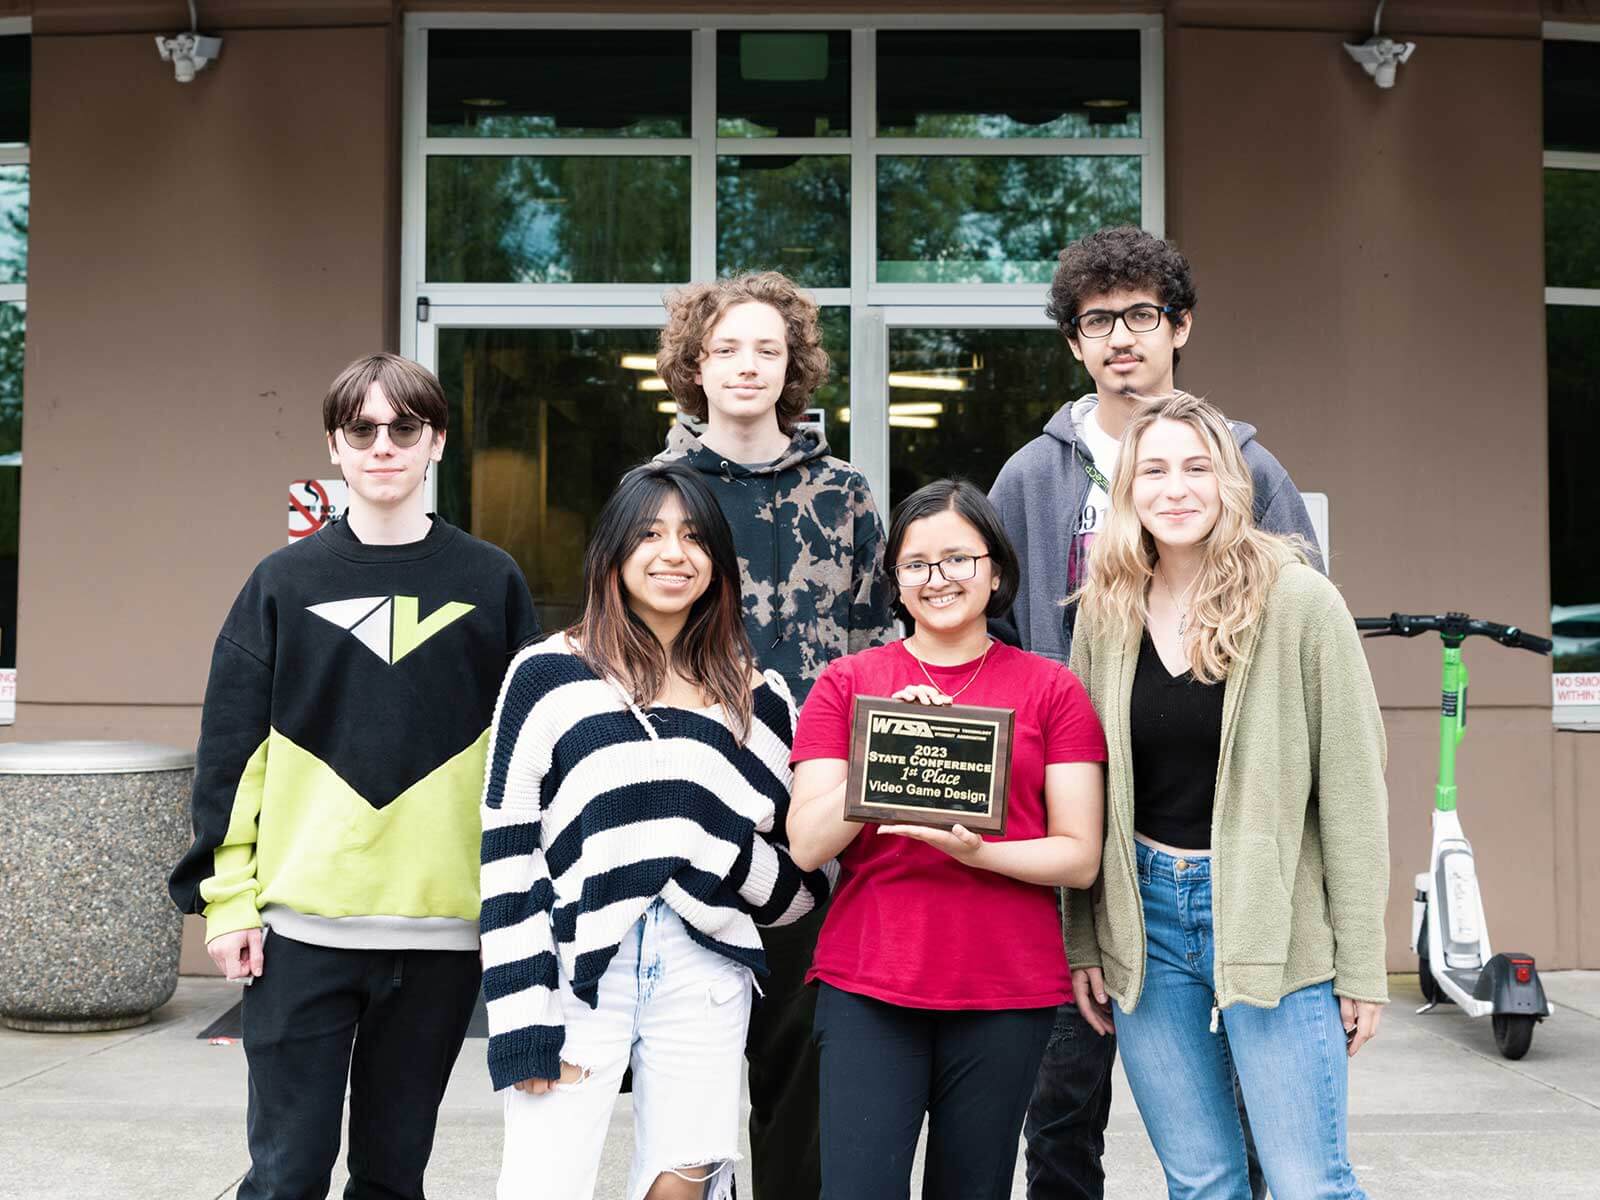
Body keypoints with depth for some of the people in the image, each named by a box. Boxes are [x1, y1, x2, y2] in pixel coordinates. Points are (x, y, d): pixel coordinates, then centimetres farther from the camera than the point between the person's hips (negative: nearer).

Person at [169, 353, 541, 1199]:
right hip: (302, 924, 0)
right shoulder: (286, 582, 5)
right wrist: (226, 896, -2)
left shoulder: (490, 583, 5)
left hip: (441, 926, 1)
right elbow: (232, 749, 4)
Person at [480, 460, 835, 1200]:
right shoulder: (548, 675, 2)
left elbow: (809, 874, 13)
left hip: (706, 976, 3)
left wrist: (733, 860, -10)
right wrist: (526, 1023, -8)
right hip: (579, 971, -2)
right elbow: (506, 855, -2)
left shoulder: (760, 697, 11)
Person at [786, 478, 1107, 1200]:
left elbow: (1080, 857, 0)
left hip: (1007, 991, 0)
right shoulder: (848, 683, 5)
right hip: (868, 984, 0)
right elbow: (807, 845, -1)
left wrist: (976, 851, -17)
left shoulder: (1050, 689, 4)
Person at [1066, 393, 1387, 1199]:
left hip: (1270, 920, -3)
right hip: (1143, 917, 4)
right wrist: (1082, 942, 7)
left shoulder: (1299, 602, -8)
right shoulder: (1106, 613, 4)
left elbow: (1351, 787, -7)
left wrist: (1361, 963, -8)